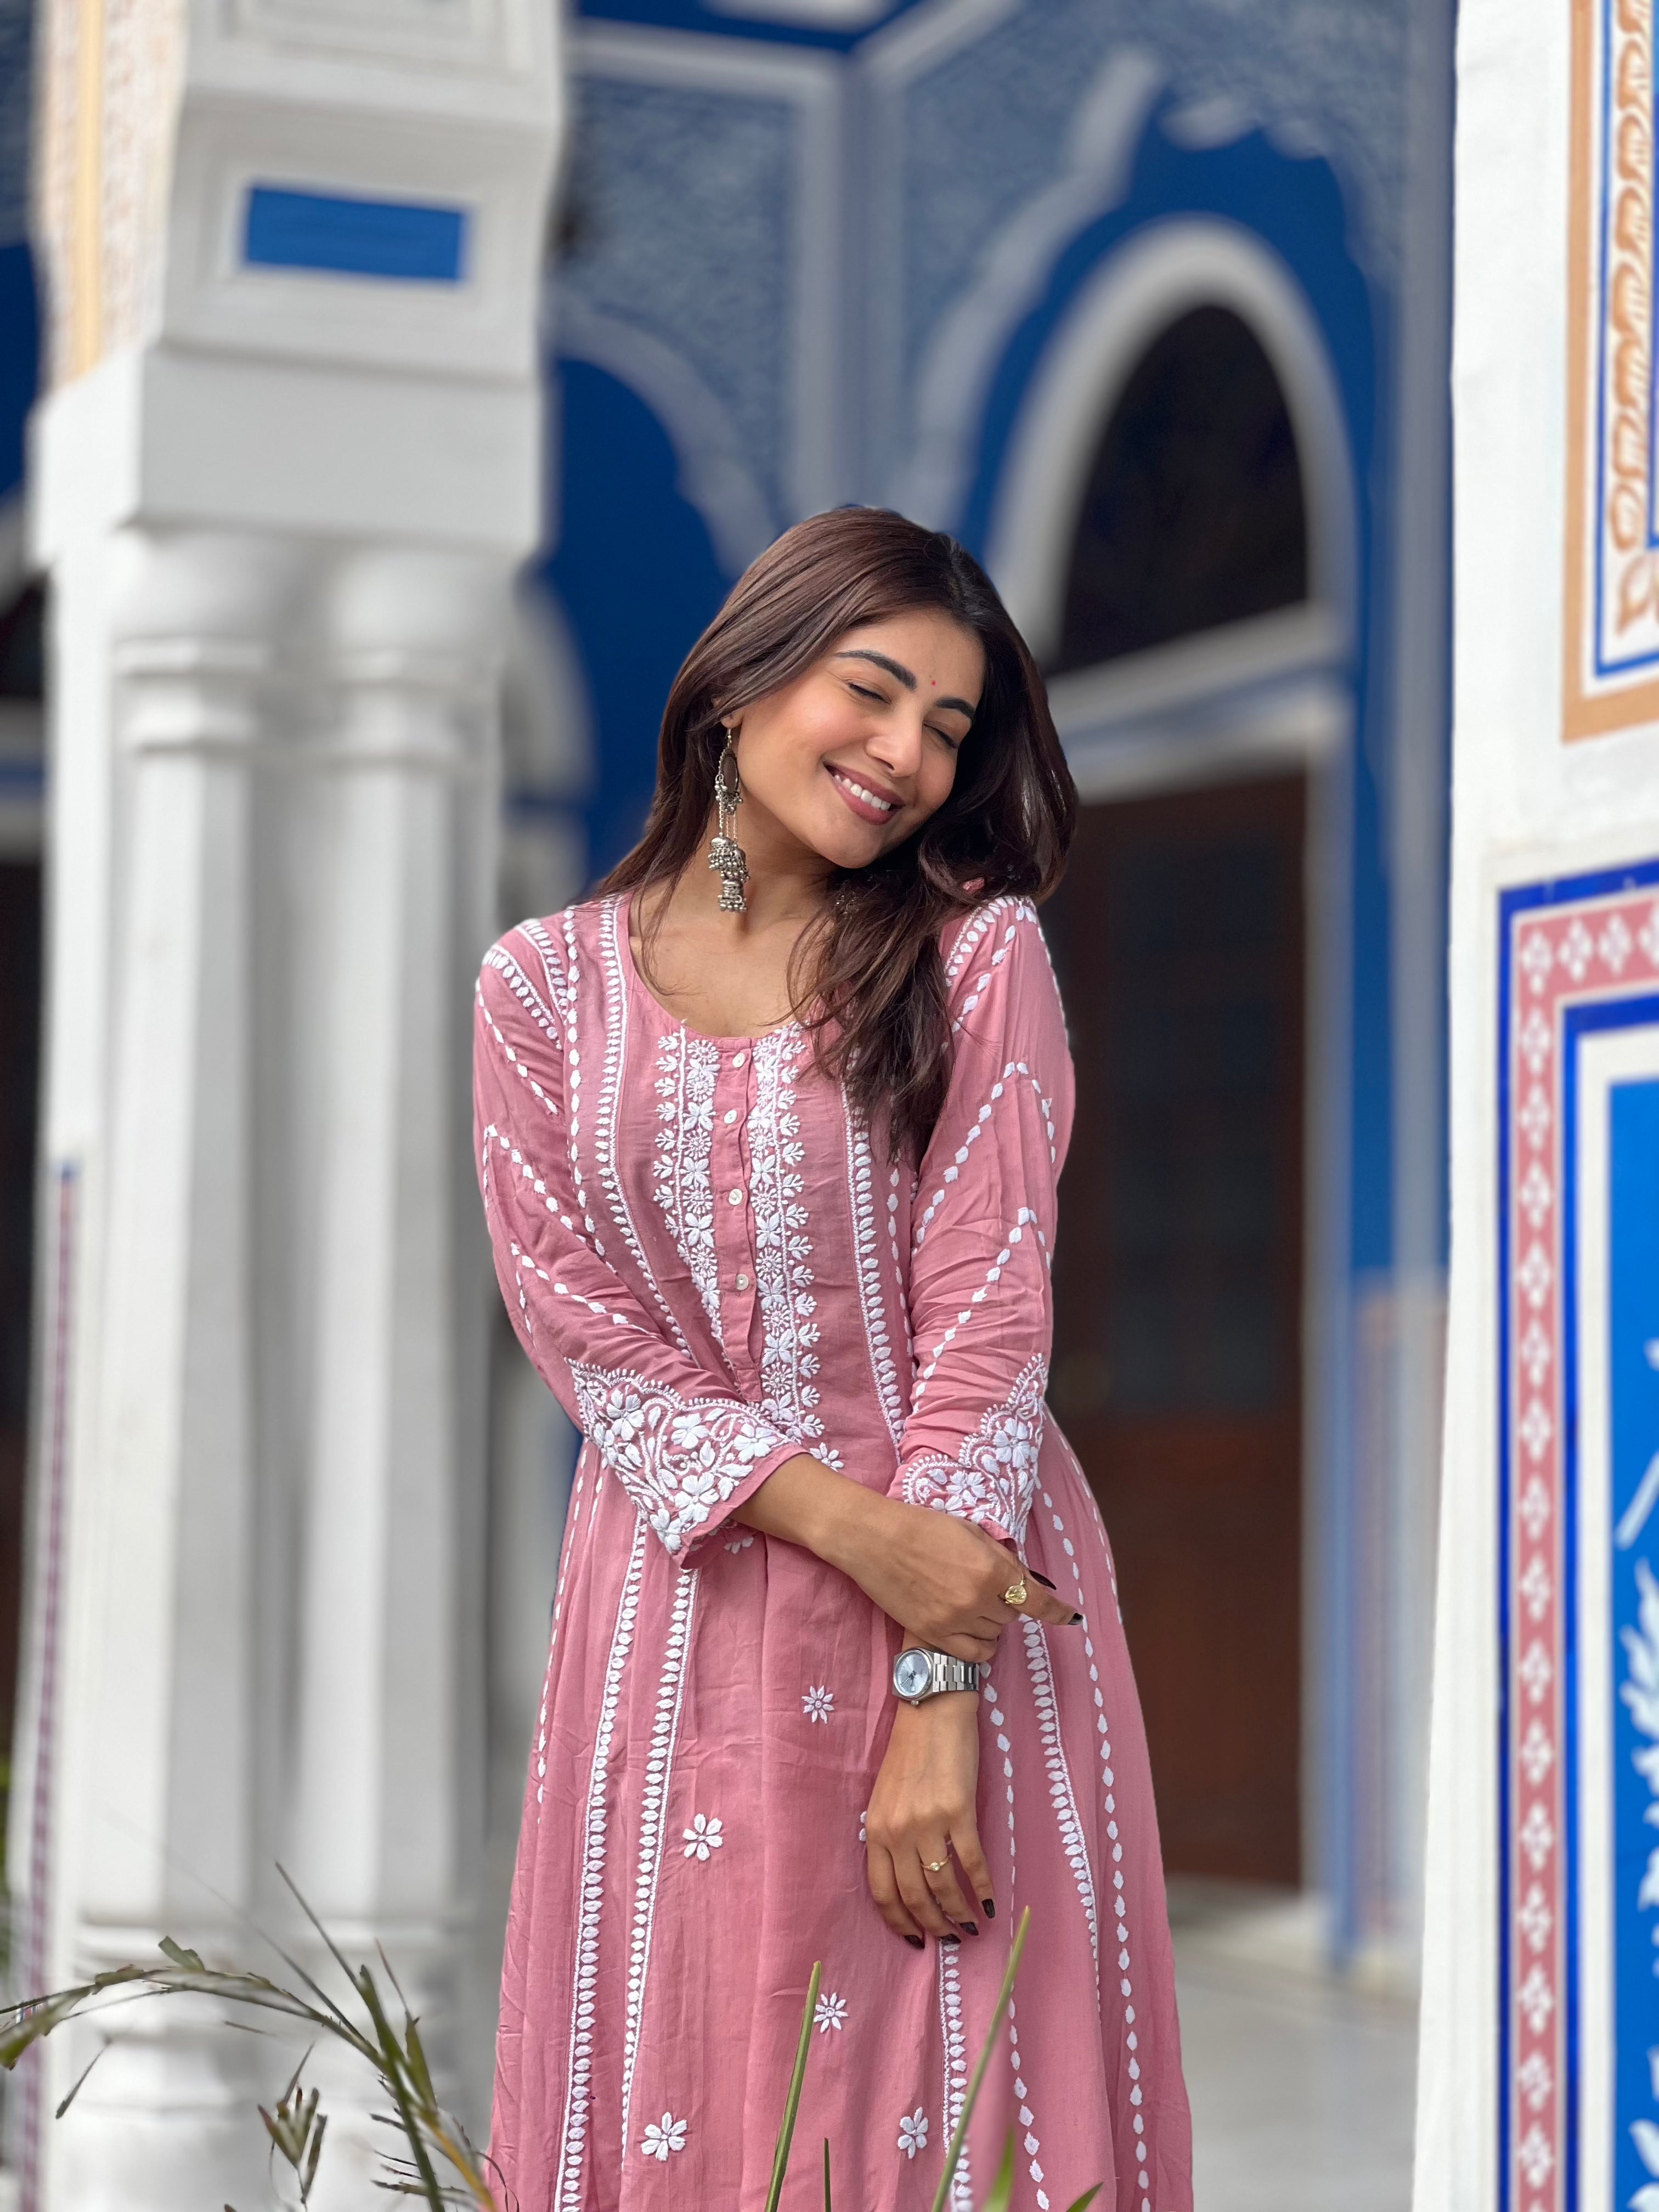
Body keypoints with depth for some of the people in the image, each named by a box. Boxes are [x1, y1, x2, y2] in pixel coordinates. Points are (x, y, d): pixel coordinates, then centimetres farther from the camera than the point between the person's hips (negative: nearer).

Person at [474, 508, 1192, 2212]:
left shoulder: (977, 958, 0)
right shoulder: (548, 986, 4)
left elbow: (986, 1325, -7)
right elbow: (584, 1327, -2)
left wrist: (932, 1695, -15)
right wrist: (850, 1524, -15)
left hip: (961, 1595, -1)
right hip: (686, 1603, 1)